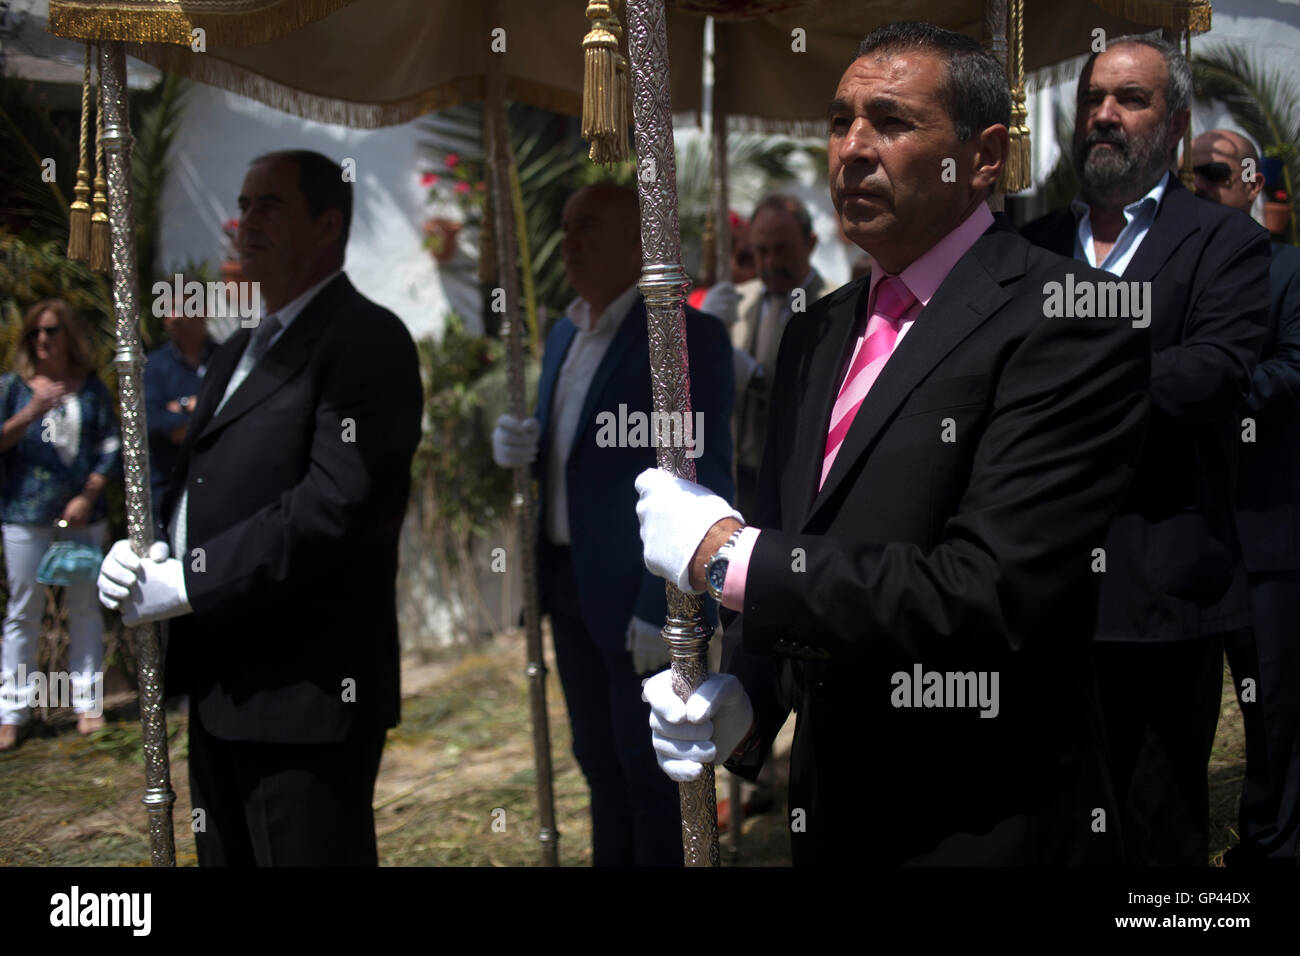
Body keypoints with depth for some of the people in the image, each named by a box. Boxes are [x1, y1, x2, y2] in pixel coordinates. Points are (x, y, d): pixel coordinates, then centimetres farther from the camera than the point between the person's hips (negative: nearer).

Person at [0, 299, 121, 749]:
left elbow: (112, 446, 4)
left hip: (83, 513, 1)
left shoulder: (91, 387, 7)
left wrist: (87, 497, -7)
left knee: (85, 607, 5)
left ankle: (88, 703, 13)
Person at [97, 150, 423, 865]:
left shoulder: (365, 340, -10)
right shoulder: (238, 350, 21)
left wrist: (187, 582, -18)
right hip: (220, 693, 9)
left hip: (307, 696, -9)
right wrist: (144, 550, 0)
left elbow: (337, 503, -21)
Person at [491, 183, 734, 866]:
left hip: (644, 598, -8)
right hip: (570, 582, 8)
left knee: (652, 775, 1)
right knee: (601, 765, 17)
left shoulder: (688, 336, -12)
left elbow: (705, 480, -17)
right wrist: (515, 447, -2)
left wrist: (662, 608, -22)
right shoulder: (564, 335, 13)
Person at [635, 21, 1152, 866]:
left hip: (984, 827, -7)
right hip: (829, 810, 7)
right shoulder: (819, 334, 10)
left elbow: (986, 597, -26)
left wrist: (724, 552, -19)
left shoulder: (1072, 326, -17)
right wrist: (742, 698, -6)